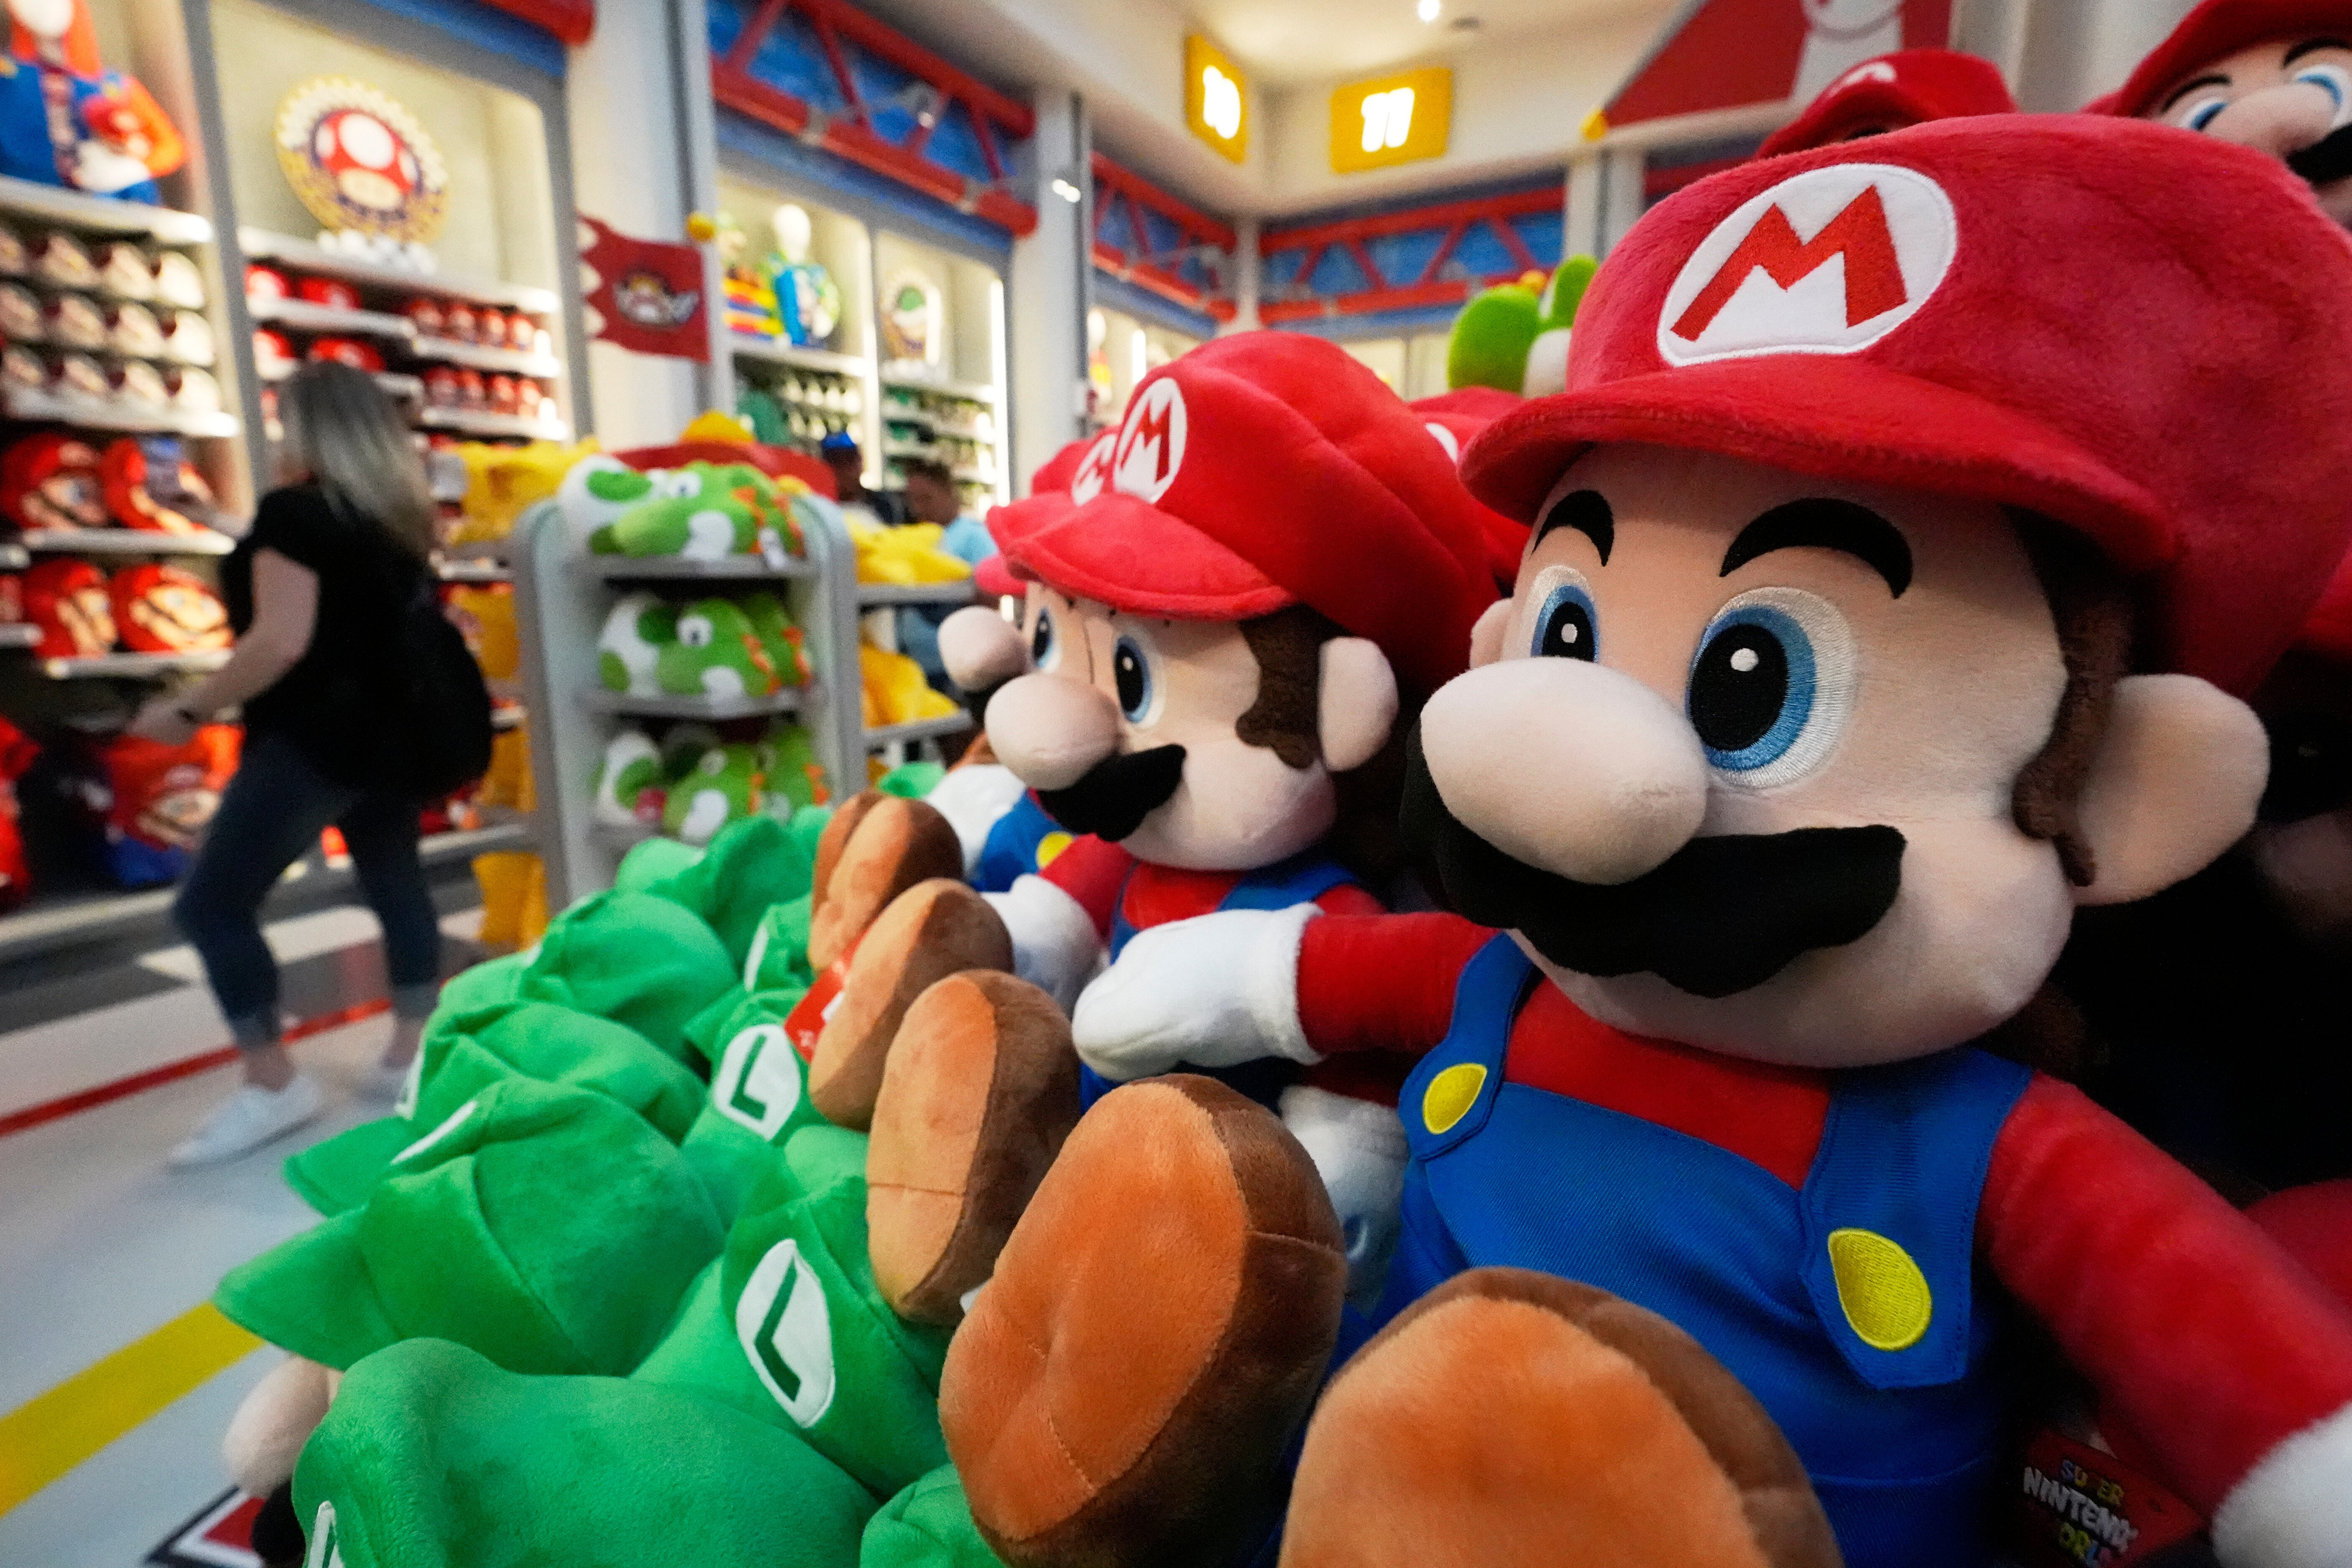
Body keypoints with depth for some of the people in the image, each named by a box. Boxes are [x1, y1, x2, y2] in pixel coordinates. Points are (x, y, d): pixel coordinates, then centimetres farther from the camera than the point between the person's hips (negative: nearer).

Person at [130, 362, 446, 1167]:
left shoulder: (294, 511, -11)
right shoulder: (402, 516, 11)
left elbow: (281, 641, -20)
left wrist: (188, 710, -9)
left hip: (311, 740, -8)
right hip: (389, 733, 8)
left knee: (212, 906, 0)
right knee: (398, 888, 12)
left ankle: (272, 1086, 4)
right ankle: (410, 1055, 20)